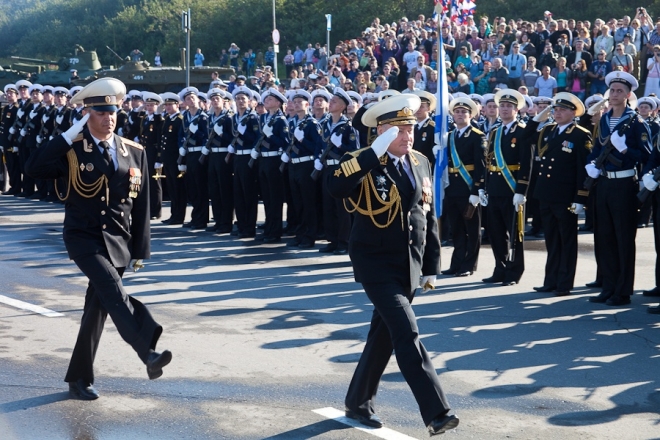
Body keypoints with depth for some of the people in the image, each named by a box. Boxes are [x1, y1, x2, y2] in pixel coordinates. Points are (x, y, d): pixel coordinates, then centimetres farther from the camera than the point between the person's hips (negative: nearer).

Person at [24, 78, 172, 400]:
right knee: (112, 289, -27)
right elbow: (35, 169, -22)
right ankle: (148, 352, -39)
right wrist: (71, 133, -20)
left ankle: (79, 378, 20)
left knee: (98, 307, 7)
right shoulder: (72, 149, -4)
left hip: (118, 242, 4)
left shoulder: (135, 152, 5)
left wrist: (140, 249, 7)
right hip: (83, 238, -3)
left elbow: (141, 205, 8)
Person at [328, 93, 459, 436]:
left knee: (384, 335, 15)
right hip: (376, 264, -6)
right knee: (407, 332, -15)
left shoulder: (421, 163, 7)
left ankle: (358, 402, 31)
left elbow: (428, 216, 13)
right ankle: (435, 413, -15)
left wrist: (431, 266, 11)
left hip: (409, 266, 6)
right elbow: (336, 187, -32)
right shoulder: (363, 163, -10)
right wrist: (374, 152, -33)